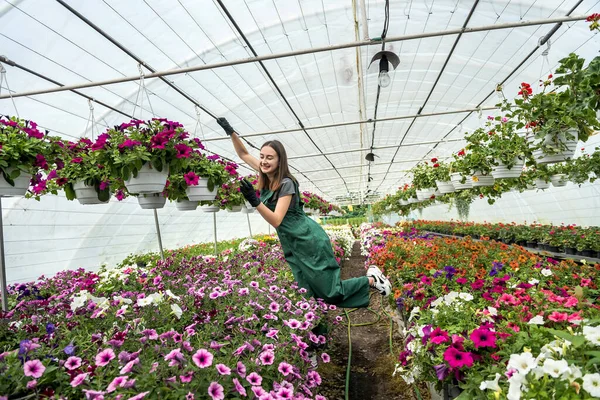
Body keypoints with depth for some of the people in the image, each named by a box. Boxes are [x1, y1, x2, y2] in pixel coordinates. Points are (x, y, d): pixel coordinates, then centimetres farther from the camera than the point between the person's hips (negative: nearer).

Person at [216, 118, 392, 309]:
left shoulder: (286, 183, -20)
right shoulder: (267, 175, 3)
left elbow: (276, 221, -28)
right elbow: (243, 154, 13)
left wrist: (254, 201, -39)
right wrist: (231, 132, 1)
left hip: (310, 241, -8)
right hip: (293, 244, 8)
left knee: (331, 293, 0)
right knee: (308, 293, 12)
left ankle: (371, 279, 21)